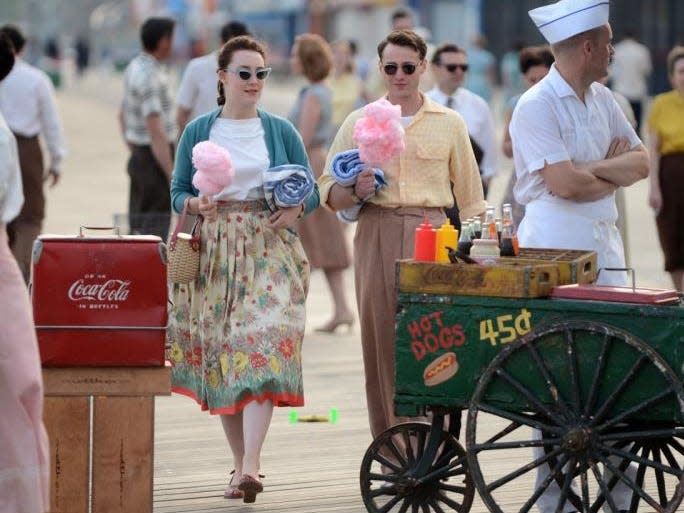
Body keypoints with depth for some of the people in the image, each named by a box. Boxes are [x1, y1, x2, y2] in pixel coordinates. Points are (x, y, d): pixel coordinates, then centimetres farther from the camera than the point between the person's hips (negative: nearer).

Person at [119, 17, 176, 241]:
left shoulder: (135, 68, 10)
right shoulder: (149, 77, -22)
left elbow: (124, 116, 22)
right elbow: (156, 133, -25)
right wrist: (174, 178, -24)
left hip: (141, 158, 10)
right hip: (157, 162, -10)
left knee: (141, 227, 13)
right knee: (157, 230, -8)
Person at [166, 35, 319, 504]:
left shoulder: (281, 131, 8)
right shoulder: (198, 131, 8)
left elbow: (312, 191, 9)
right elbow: (178, 191, 9)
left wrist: (295, 209, -12)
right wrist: (195, 204, -12)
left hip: (269, 251, -1)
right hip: (214, 254, 1)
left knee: (262, 347, -16)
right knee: (219, 355, 1)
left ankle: (249, 466, -25)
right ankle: (242, 463, 12)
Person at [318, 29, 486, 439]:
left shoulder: (449, 123, 11)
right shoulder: (358, 122, 11)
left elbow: (469, 194, 13)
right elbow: (328, 192, 10)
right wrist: (355, 191, -11)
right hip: (377, 237, 1)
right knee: (381, 342, -2)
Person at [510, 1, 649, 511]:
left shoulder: (602, 100, 13)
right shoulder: (537, 106, -11)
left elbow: (641, 162, 7)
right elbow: (564, 183, -19)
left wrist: (593, 168, -10)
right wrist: (616, 171, -2)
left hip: (605, 244, 7)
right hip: (554, 248, -7)